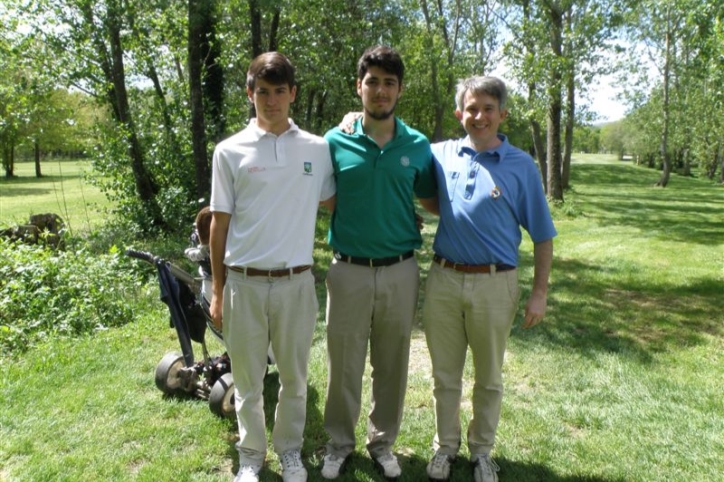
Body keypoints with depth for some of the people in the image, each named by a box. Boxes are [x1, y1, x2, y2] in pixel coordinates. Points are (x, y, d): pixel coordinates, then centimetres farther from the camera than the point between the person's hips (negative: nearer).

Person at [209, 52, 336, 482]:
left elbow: (335, 203, 15)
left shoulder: (317, 148, 2)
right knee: (249, 380, 14)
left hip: (296, 282, 1)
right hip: (244, 283, 0)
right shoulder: (231, 151, -1)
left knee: (295, 377, 15)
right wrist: (218, 291, 2)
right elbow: (220, 224, 2)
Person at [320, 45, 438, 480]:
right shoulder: (336, 141, -3)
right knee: (344, 363, 10)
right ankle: (340, 442, 32)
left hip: (401, 270, 1)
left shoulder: (418, 146, 1)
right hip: (349, 270, -1)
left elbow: (432, 200, 13)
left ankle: (383, 441, 35)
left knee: (392, 364, 14)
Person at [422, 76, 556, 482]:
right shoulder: (441, 155, 2)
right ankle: (446, 445, 35)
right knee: (445, 375, 15)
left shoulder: (521, 166, -2)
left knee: (489, 378, 15)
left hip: (495, 284, -1)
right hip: (444, 280, 2)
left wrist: (540, 293, -3)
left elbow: (542, 236, 1)